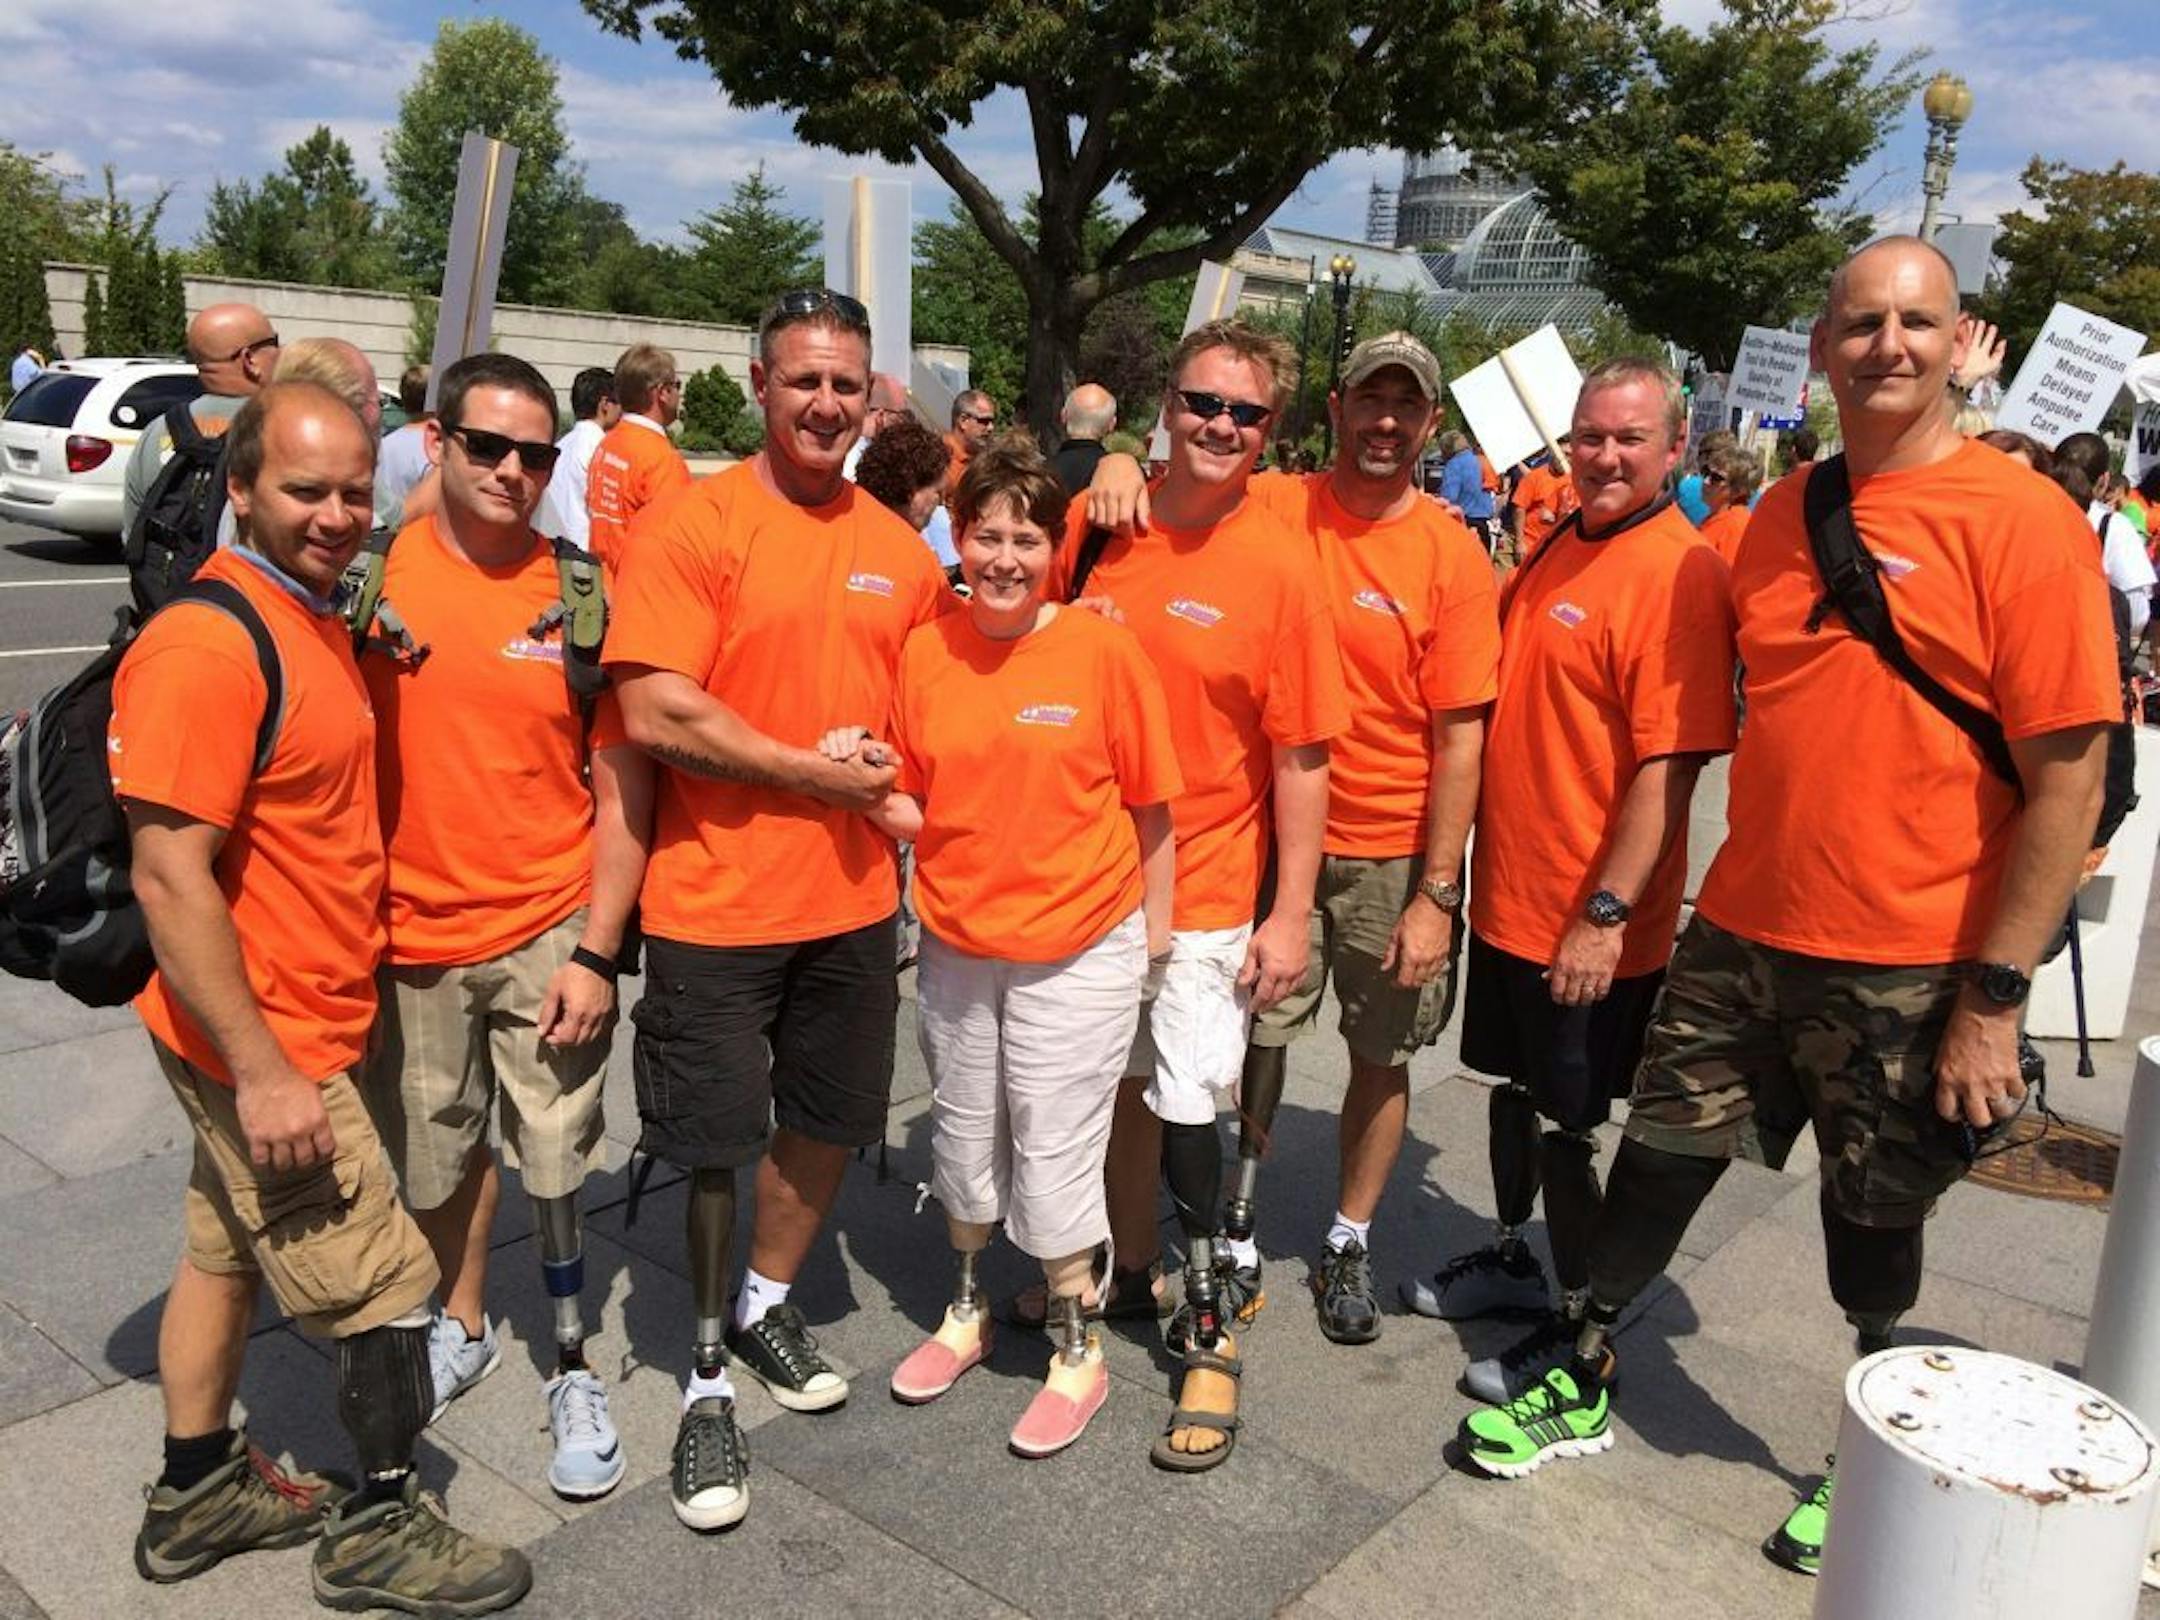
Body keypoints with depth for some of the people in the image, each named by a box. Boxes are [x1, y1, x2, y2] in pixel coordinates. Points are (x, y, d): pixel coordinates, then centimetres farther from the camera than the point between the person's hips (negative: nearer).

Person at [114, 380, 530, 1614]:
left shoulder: (312, 620, 8)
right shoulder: (208, 645, -23)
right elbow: (170, 876, -25)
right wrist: (260, 1070, -24)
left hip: (300, 1025, 9)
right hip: (266, 1044, -9)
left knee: (230, 1253, 21)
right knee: (386, 1283, 2)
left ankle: (200, 1495, 39)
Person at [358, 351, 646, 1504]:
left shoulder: (581, 597, -7)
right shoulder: (373, 576, -5)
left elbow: (620, 793, -4)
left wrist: (595, 952, -8)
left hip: (549, 932, -2)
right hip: (409, 933, 2)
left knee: (556, 1164, 5)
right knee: (440, 1151, 19)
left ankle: (574, 1366, 25)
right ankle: (463, 1325, 42)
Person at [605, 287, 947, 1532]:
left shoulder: (901, 548, 7)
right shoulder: (693, 526, -10)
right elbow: (654, 711, -19)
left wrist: (899, 789, -3)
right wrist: (816, 772, -15)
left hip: (854, 900, 5)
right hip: (717, 901, -5)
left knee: (828, 1123, 17)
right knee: (715, 1143, 7)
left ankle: (769, 1303, 42)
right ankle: (711, 1374, 27)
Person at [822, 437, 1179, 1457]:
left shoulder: (1102, 650, -11)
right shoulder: (924, 651, -2)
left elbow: (1148, 804, -5)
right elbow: (913, 812, 3)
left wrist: (1156, 929, -2)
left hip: (1077, 950, -4)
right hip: (956, 944, 4)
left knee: (1053, 1153, 4)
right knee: (962, 1136, 19)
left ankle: (1078, 1348, 27)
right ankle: (967, 1308, 43)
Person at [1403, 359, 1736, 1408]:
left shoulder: (1679, 573, -17)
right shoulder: (1559, 548, 9)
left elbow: (1671, 763, -22)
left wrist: (1607, 912, -24)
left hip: (1590, 923, -8)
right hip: (1508, 895, 8)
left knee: (1567, 1126, 5)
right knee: (1513, 1088, 22)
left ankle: (1577, 1326, 23)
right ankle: (1511, 1258, 42)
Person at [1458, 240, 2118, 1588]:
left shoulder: (2022, 522, -12)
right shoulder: (1781, 517, 5)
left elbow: (2069, 780, -14)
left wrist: (1994, 998, -16)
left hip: (1910, 969, -4)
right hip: (1744, 932, 5)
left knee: (1877, 1227, 13)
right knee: (1659, 1159, 13)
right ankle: (1585, 1386, 34)